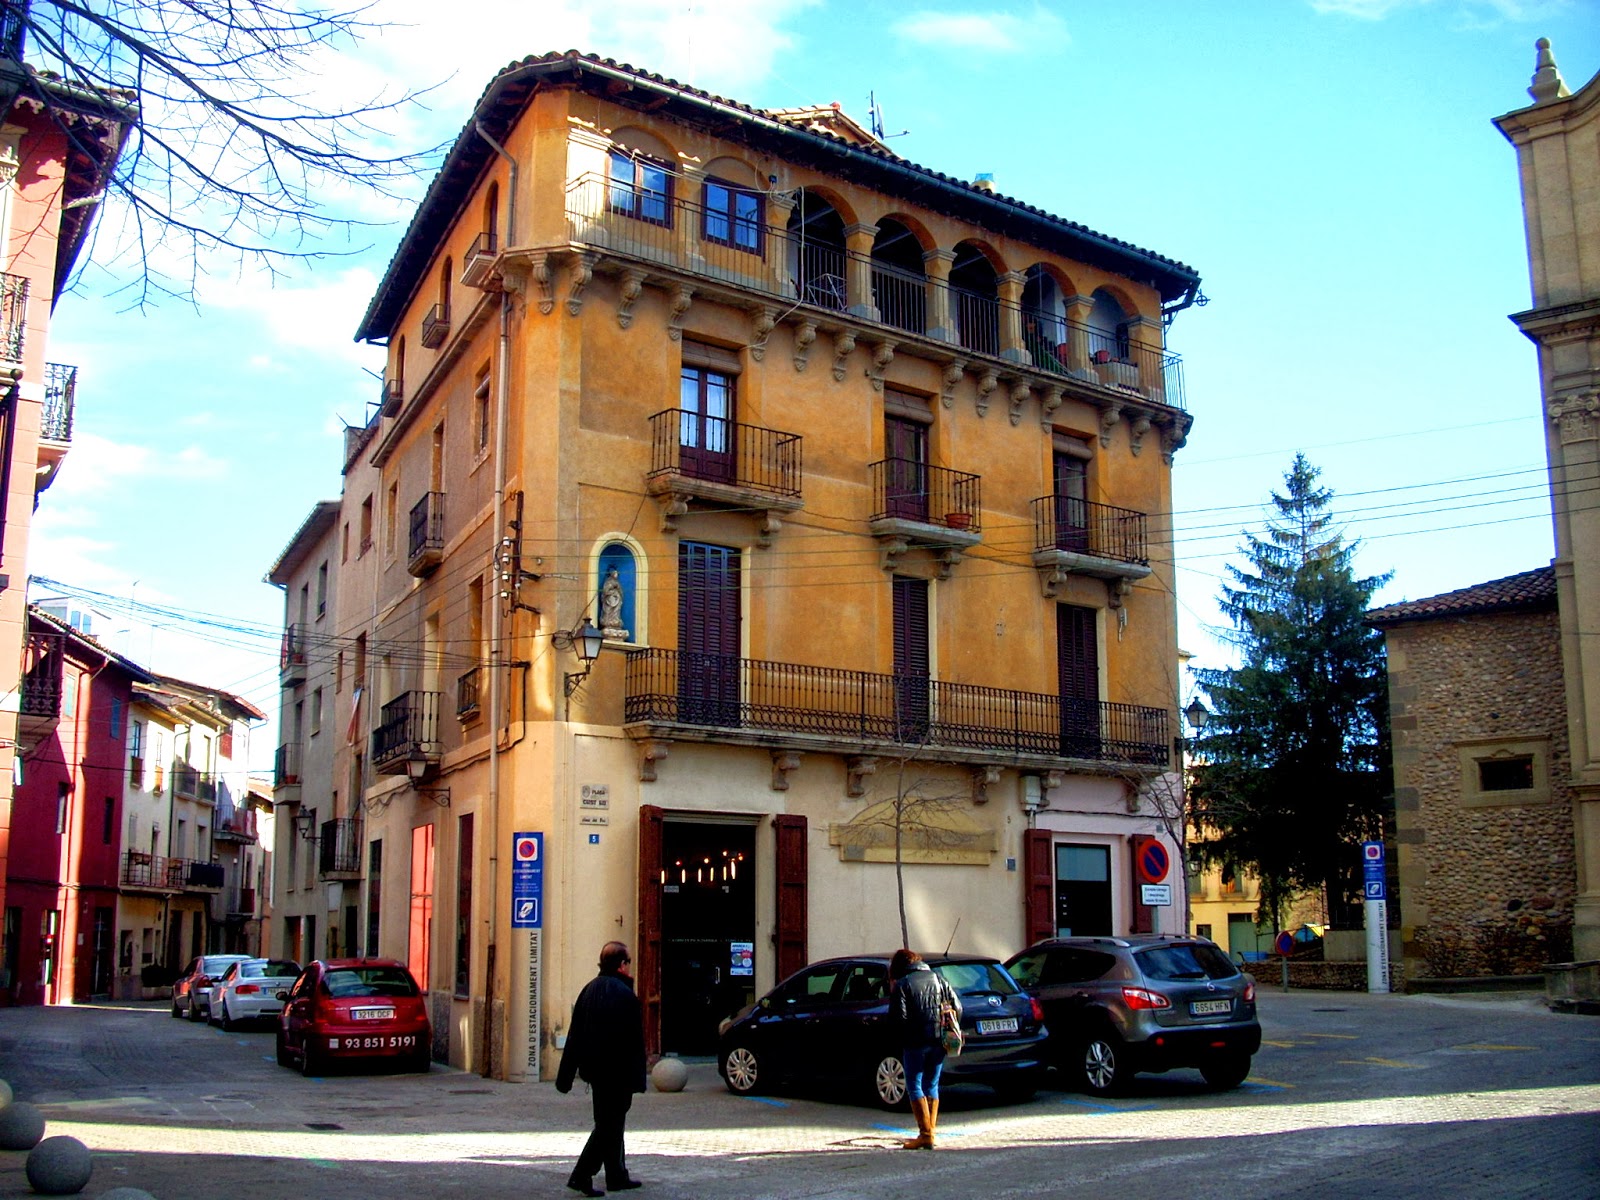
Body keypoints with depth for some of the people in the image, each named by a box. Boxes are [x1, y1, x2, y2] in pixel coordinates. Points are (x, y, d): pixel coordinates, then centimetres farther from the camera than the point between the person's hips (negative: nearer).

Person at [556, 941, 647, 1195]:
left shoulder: (589, 990, 7)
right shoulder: (624, 994, -16)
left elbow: (574, 1035, 8)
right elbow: (634, 1040, -17)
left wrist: (565, 1076, 10)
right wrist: (638, 1077, -11)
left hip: (595, 1069, 8)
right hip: (617, 1071, -8)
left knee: (611, 1122, 18)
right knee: (609, 1124, -1)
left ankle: (617, 1176, 26)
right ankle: (581, 1175, -8)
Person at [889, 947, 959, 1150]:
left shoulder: (901, 985, -5)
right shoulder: (937, 978, 11)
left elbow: (899, 1017, -14)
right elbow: (957, 1008, 8)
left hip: (915, 1042, -5)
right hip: (939, 1041, 5)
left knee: (915, 1086, 1)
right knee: (932, 1085, 15)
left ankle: (925, 1134, -7)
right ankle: (930, 1130, 14)